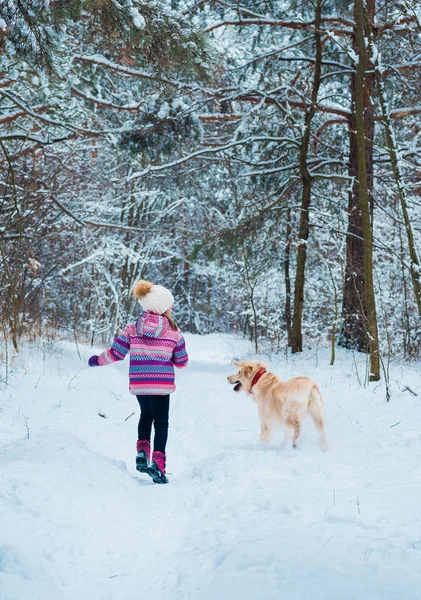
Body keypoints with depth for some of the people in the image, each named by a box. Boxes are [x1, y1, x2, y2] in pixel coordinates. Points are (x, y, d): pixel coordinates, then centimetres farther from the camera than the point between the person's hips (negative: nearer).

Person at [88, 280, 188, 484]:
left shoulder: (132, 329, -1)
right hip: (161, 384, -3)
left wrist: (98, 360, 17)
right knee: (161, 422, 8)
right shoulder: (173, 331, -6)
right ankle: (158, 463, -5)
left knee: (146, 415, 27)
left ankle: (142, 453, 12)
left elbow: (115, 353, -1)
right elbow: (181, 362, 1)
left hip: (138, 384, 3)